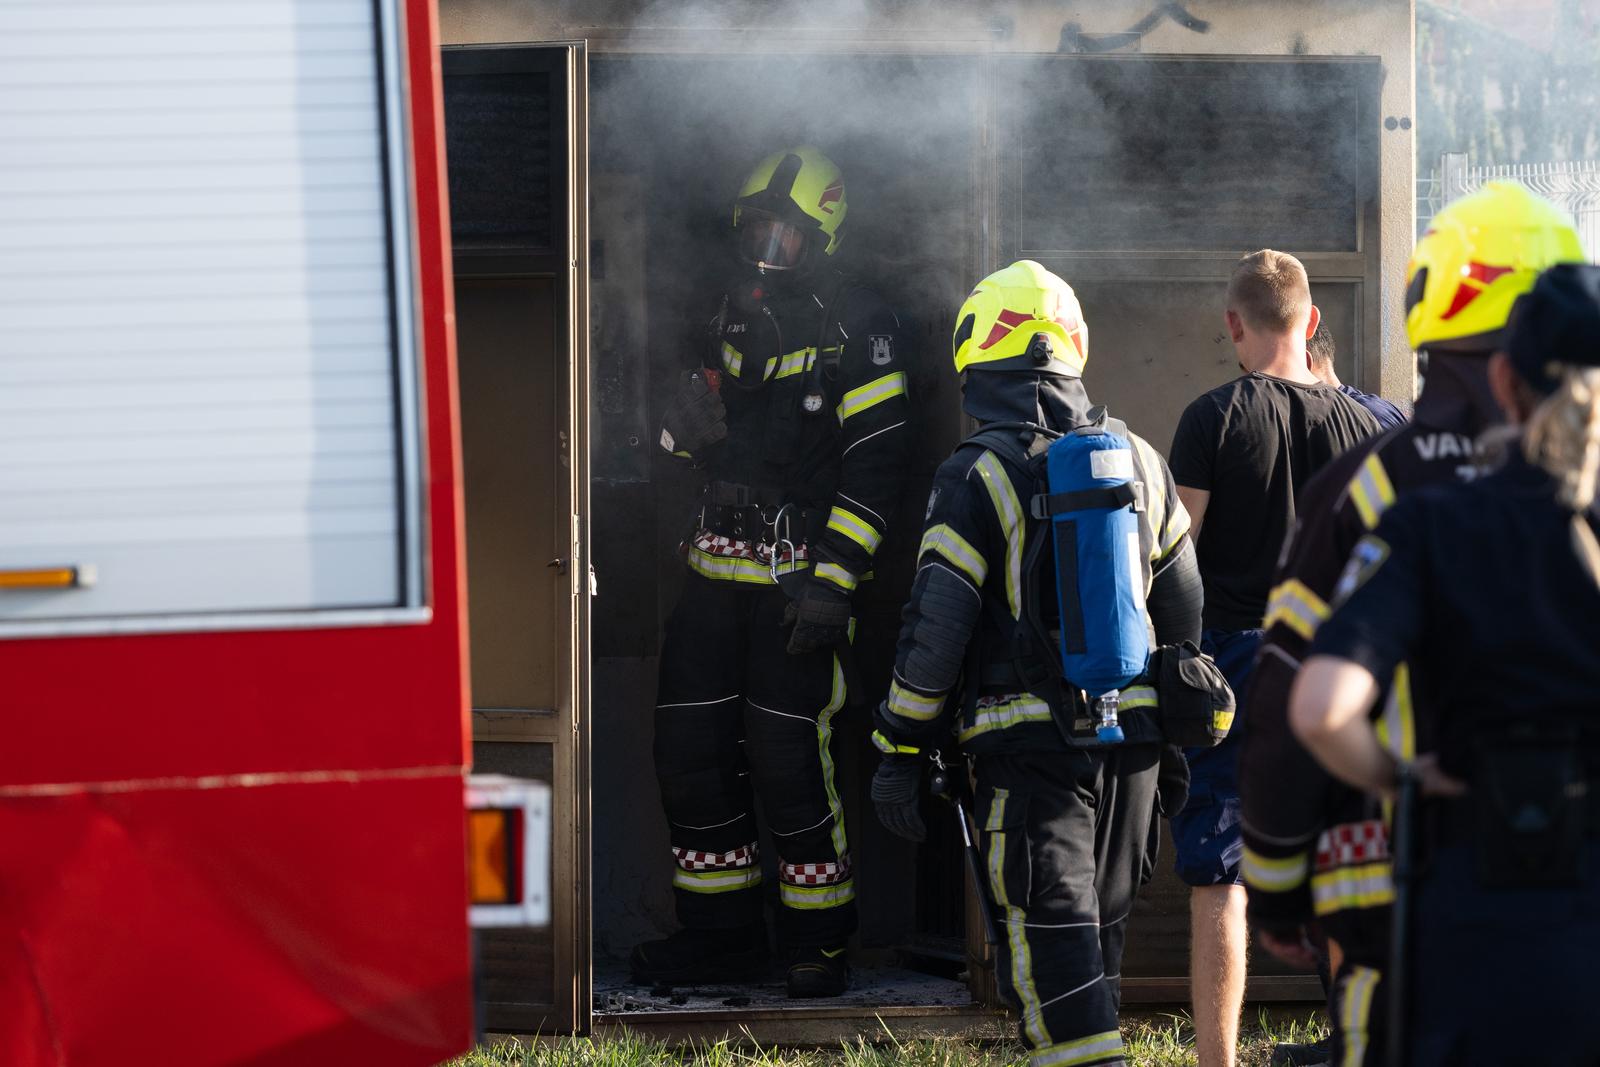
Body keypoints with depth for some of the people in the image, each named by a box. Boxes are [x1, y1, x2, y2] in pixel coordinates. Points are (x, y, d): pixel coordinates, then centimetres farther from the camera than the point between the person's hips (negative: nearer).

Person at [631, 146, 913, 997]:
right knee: (690, 750, 6)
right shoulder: (737, 316, 16)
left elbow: (876, 464, -12)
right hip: (718, 573, 7)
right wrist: (691, 420, 1)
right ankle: (722, 935, 17)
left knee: (788, 760, -8)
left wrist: (832, 582, -18)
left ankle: (820, 941, 4)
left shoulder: (857, 327, -6)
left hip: (799, 575, -7)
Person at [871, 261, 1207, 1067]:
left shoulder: (978, 475, -10)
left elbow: (935, 629, -11)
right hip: (1132, 740, 6)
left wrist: (899, 755, -4)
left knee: (1047, 935, -6)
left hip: (1033, 740, -6)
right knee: (1099, 927, 17)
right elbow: (1182, 612, 15)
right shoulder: (1139, 461, 9)